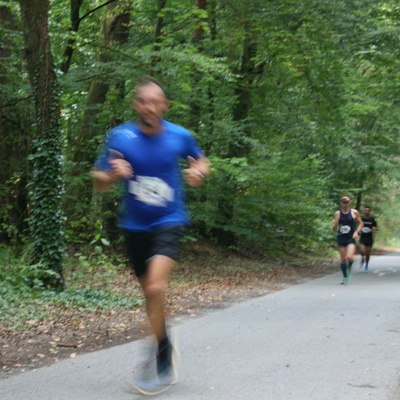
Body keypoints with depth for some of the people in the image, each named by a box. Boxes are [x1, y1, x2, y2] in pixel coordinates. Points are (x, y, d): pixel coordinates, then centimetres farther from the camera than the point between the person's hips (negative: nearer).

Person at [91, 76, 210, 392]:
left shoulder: (180, 136, -5)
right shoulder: (119, 137, -7)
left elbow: (202, 162, 15)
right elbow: (99, 181, -1)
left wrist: (199, 173, -8)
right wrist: (113, 174, -23)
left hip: (169, 223, -2)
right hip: (135, 226, 2)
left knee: (155, 287, -22)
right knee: (150, 293, 12)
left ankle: (158, 355, -9)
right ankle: (166, 348, 34)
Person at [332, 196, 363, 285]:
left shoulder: (354, 212, 1)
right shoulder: (338, 213, 3)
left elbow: (361, 223, 11)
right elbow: (334, 228, 3)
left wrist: (357, 232, -5)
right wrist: (336, 222, -18)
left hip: (351, 238, -1)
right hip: (341, 238, 2)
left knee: (350, 257, -19)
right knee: (343, 259, 4)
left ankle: (349, 268, 14)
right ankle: (345, 277, 19)